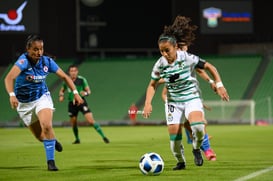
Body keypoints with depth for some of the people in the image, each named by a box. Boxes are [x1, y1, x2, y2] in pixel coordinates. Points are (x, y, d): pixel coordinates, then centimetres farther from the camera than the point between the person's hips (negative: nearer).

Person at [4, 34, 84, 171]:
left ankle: (51, 161, -15)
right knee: (40, 136, 7)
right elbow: (9, 78, -42)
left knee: (46, 126, -26)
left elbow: (64, 76, -1)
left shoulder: (47, 61, -13)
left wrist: (75, 92, -11)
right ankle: (52, 141, 44)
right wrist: (12, 95, -59)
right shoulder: (24, 60, -27)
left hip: (42, 98, 1)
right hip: (24, 103, -1)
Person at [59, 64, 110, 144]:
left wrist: (85, 93, -26)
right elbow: (62, 90, 17)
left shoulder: (82, 80, -7)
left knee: (91, 121, -15)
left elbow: (88, 91, -3)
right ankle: (77, 139, 32)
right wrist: (61, 96, -5)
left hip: (81, 102, -3)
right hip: (72, 104, 3)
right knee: (74, 124, 7)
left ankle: (103, 137, -11)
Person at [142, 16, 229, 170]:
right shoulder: (159, 65, -8)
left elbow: (209, 67, -6)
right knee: (174, 136, -4)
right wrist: (148, 103, -5)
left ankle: (197, 149, 2)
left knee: (198, 126, -29)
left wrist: (219, 85, -14)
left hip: (192, 98, -3)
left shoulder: (188, 58, -17)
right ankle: (181, 162, 23)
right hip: (173, 102, 3)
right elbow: (153, 84, 7)